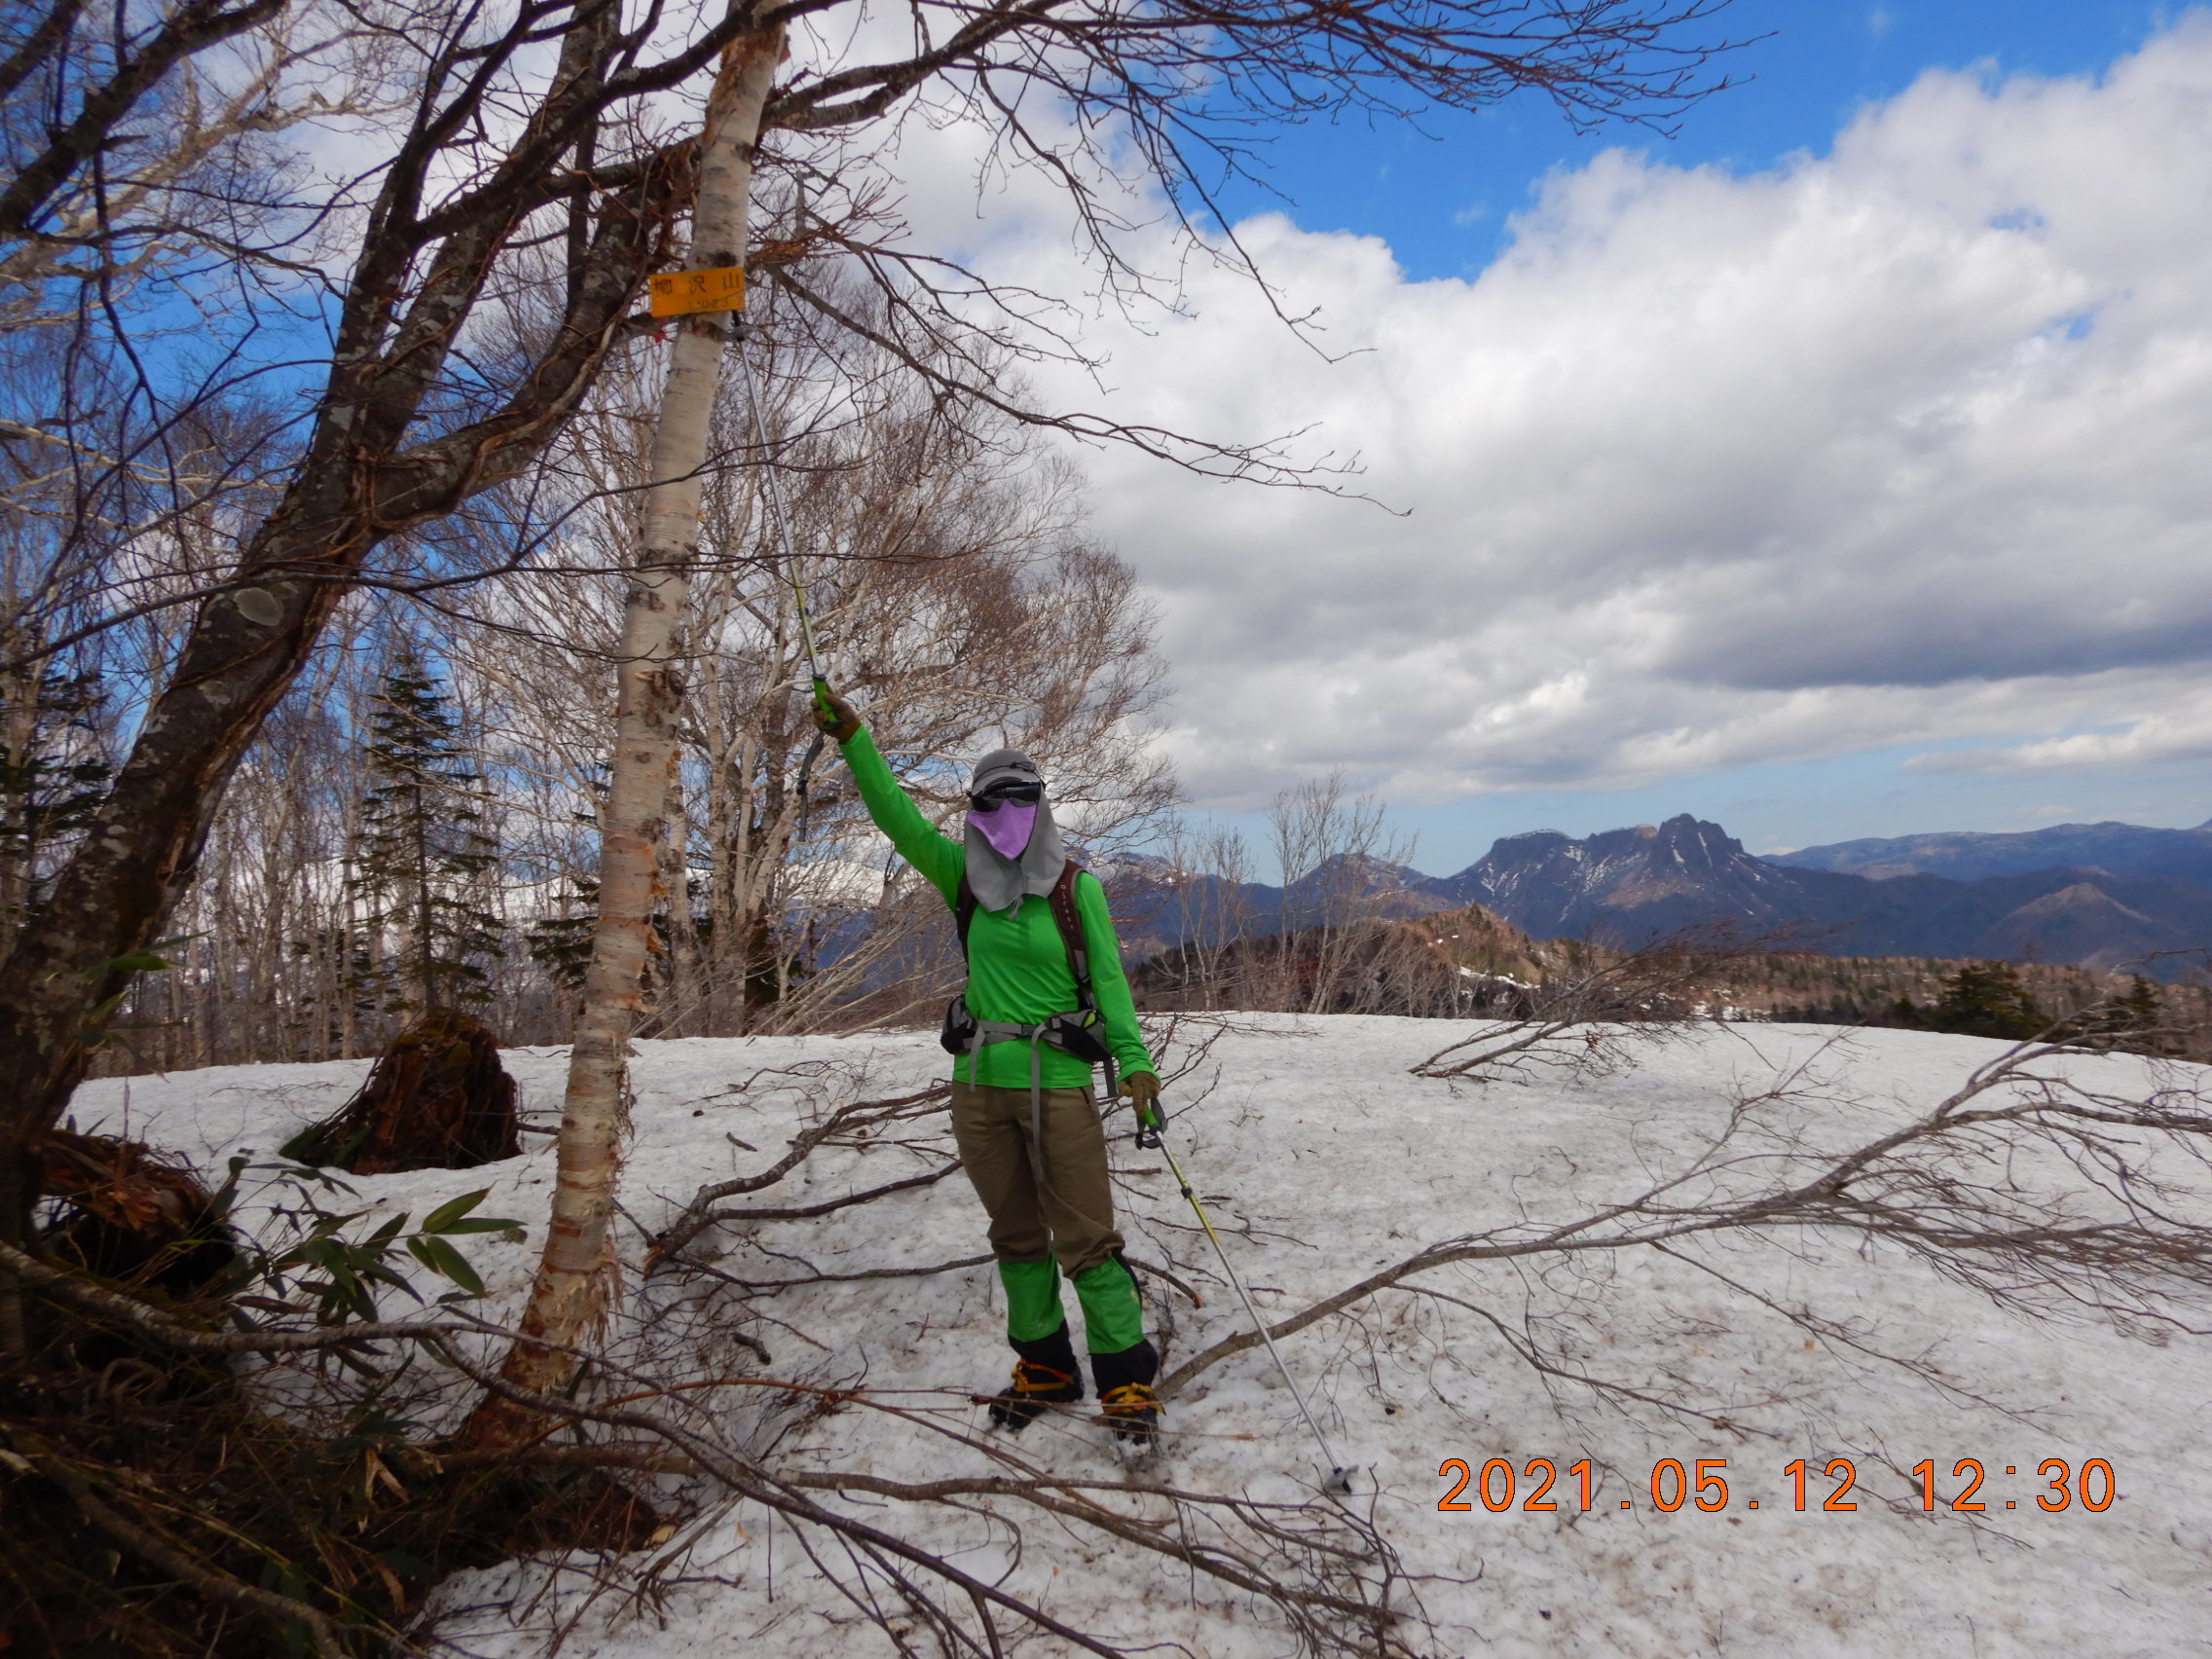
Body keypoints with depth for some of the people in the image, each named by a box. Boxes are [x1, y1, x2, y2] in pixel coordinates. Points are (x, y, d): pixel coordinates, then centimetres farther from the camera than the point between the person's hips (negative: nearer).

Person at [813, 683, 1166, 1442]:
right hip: (978, 1085, 5)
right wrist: (852, 740, -7)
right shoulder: (966, 879, 6)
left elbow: (1108, 979, -5)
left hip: (1058, 1084, -4)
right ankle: (1045, 1369, 30)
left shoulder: (1076, 886, -4)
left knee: (1086, 1241, -2)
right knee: (1016, 1235, 15)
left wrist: (1134, 1060, -15)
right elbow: (899, 820, 1)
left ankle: (1127, 1379, 11)